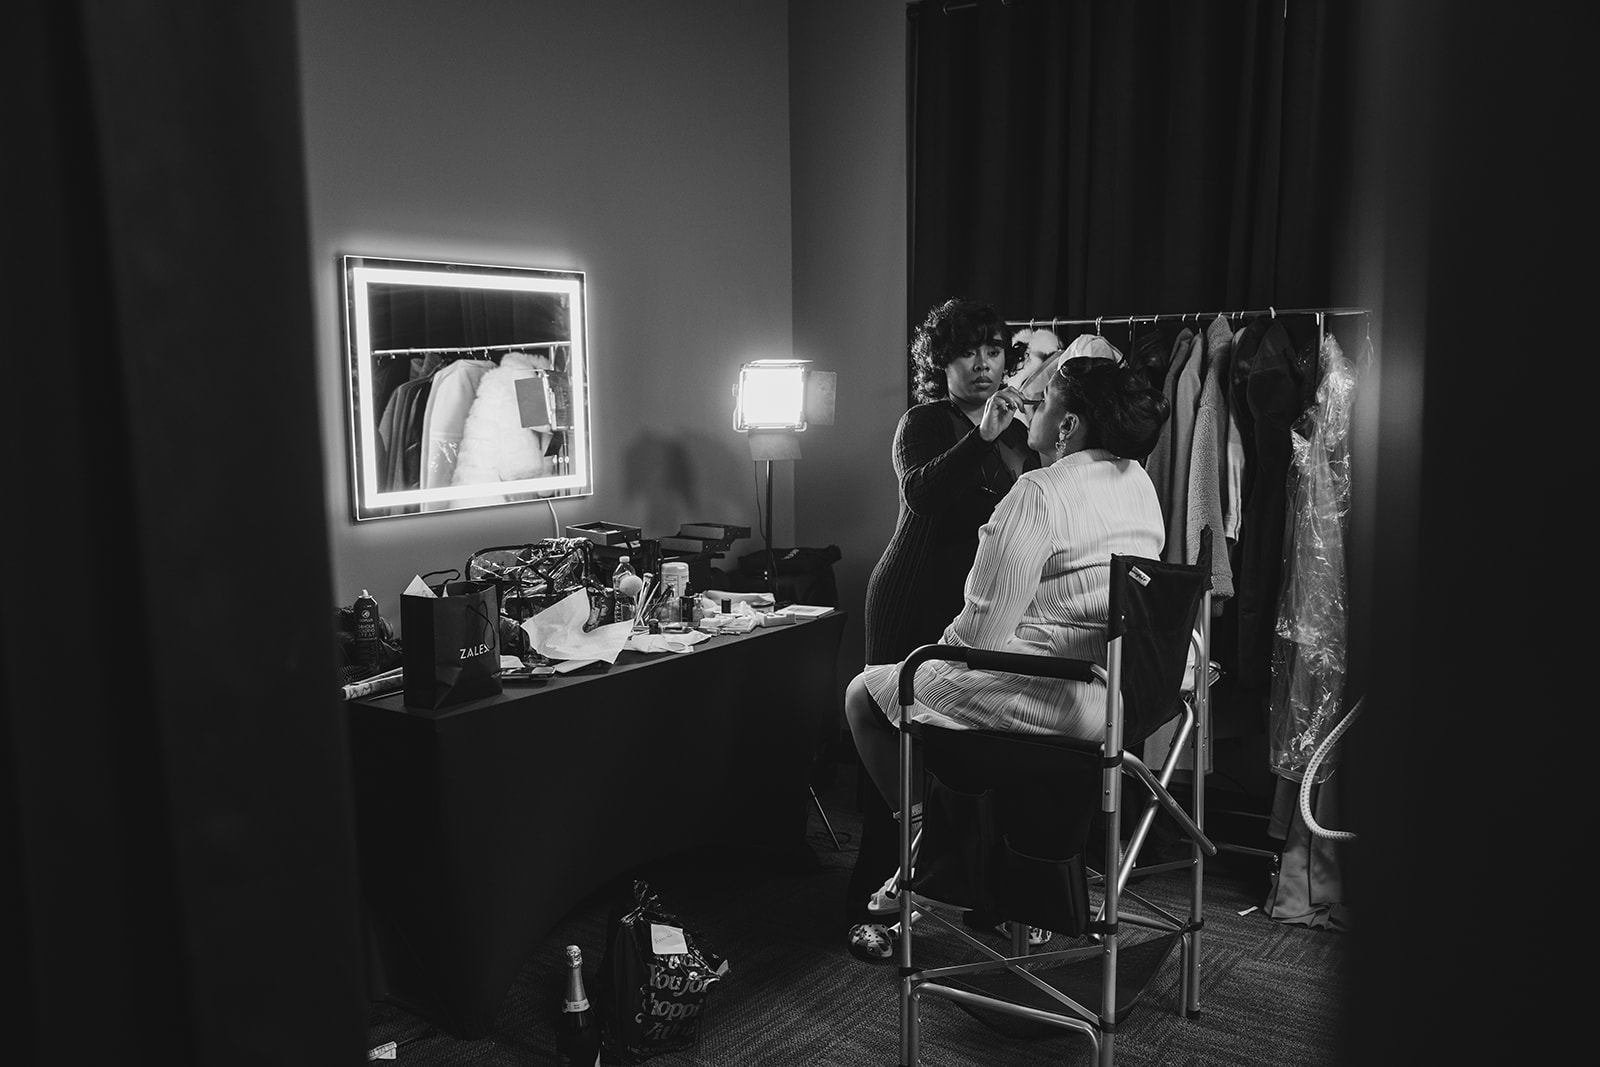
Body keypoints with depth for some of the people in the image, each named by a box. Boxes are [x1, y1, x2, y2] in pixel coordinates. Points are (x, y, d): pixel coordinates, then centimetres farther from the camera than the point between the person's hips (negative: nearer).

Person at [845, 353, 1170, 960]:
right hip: (1121, 697, 10)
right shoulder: (1139, 483, 9)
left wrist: (935, 654, 1)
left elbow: (983, 630, -19)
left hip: (1055, 702, -10)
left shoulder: (1040, 493, -19)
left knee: (866, 694, 6)